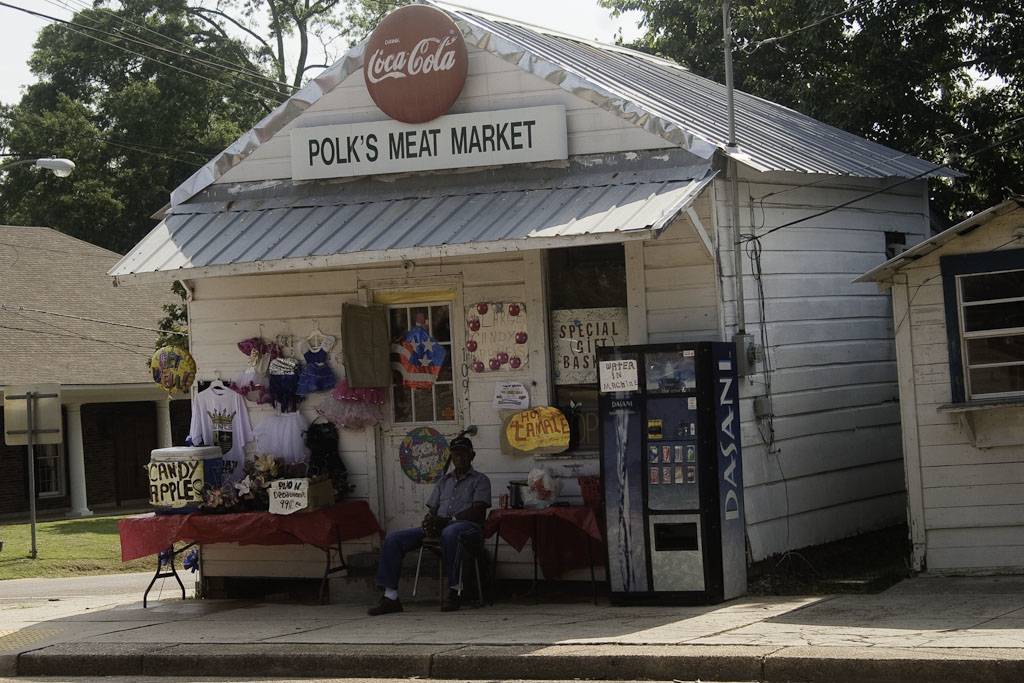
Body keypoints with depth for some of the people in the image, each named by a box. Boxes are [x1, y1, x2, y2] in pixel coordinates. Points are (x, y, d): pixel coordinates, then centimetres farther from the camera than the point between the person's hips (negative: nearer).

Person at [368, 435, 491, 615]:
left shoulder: (480, 480, 11)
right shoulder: (444, 480, 29)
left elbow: (477, 511, -5)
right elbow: (432, 509, 20)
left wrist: (447, 520, -15)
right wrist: (429, 521, -6)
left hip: (468, 525, -6)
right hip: (438, 527, 6)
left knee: (450, 533, -45)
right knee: (393, 539, -14)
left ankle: (454, 592, -37)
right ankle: (390, 597, -20)